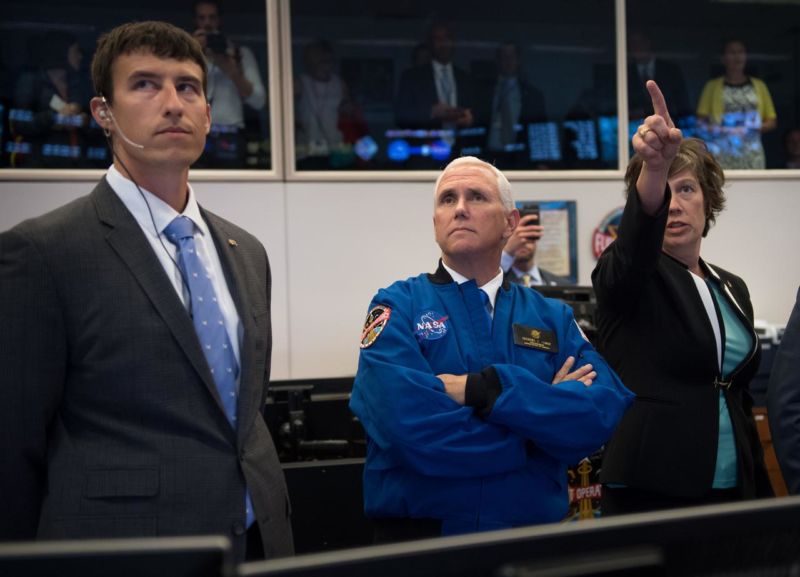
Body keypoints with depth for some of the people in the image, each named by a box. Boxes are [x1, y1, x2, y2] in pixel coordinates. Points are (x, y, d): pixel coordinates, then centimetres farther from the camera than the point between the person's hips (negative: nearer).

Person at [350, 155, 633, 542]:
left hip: (533, 539, 3)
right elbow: (406, 423, -20)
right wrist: (545, 407, -12)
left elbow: (603, 411, -11)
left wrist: (486, 389, -21)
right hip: (420, 537, -3)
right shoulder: (399, 307, -4)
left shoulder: (552, 318, 6)